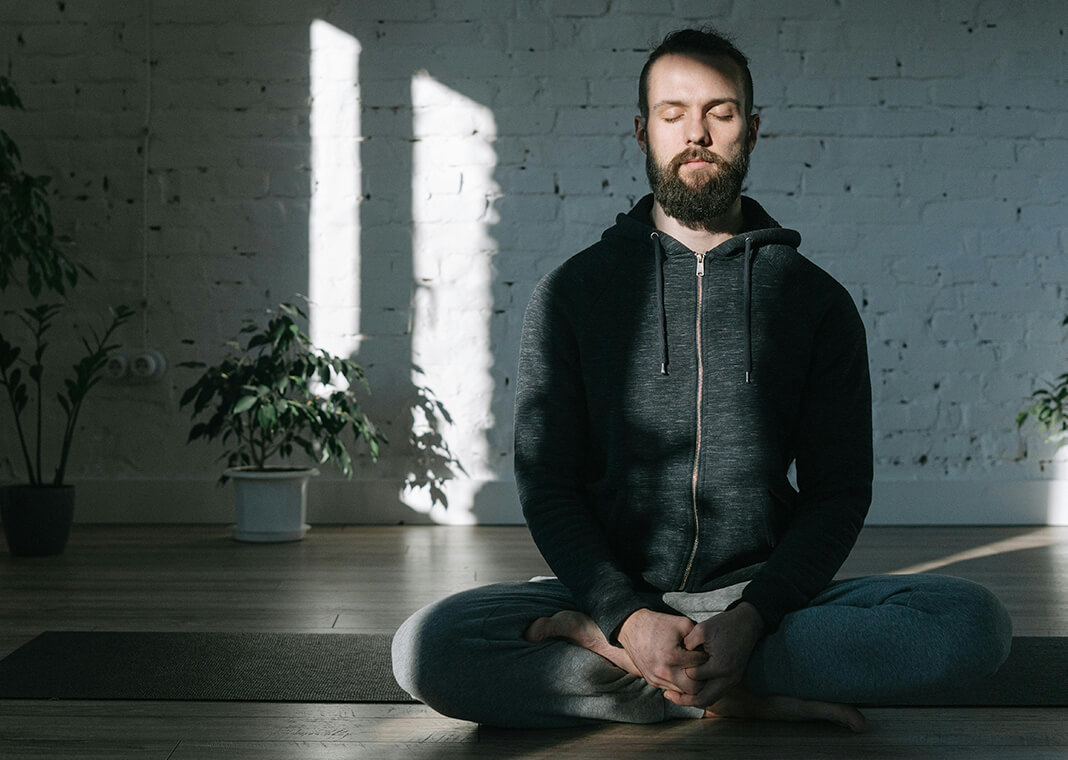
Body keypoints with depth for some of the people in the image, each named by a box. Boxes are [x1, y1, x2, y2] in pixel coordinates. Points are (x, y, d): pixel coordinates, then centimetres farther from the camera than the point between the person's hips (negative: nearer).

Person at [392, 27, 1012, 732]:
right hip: (616, 588, 0)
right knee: (427, 646, -27)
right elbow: (547, 484, 1)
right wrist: (628, 616, -17)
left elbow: (839, 491, 3)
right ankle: (738, 695, -18)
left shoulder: (818, 301, 6)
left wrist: (751, 615, -16)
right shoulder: (573, 291, 5)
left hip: (768, 598, 1)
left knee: (976, 620, -26)